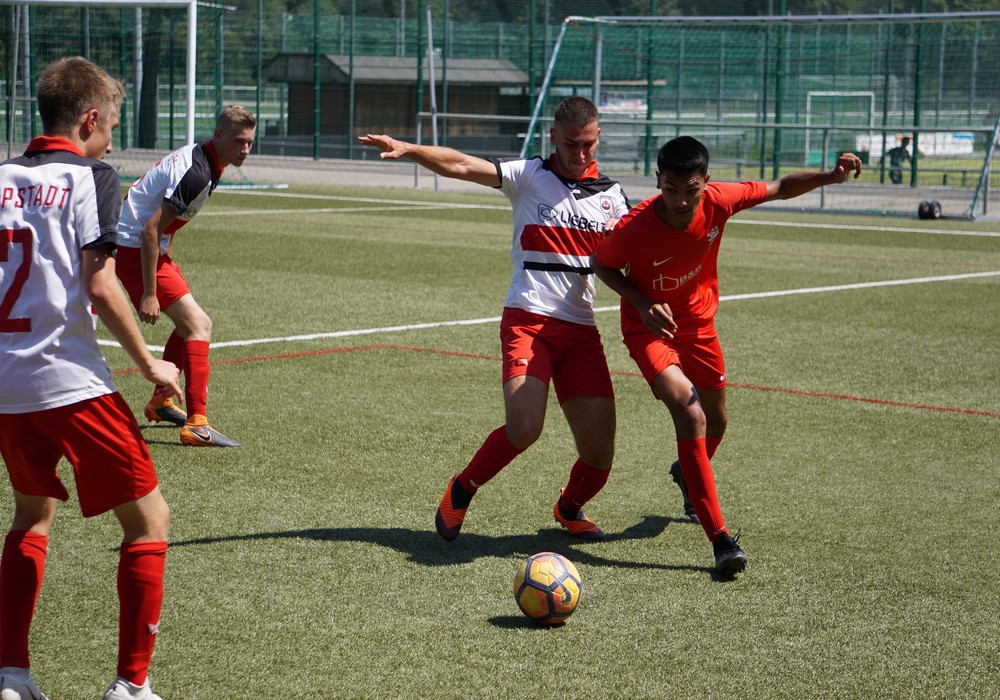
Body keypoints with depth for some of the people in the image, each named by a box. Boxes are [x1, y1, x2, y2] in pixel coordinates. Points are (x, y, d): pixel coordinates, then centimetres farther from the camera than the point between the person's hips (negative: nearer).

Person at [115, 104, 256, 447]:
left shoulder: (198, 156, 7)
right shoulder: (197, 174, -25)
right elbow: (150, 230, -28)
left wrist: (168, 263, 24)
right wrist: (149, 293, -26)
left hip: (153, 247, 10)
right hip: (135, 249, -10)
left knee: (188, 325, 19)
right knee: (199, 325, -14)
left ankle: (160, 402, 33)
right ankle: (196, 424, -18)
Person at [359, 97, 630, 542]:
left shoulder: (610, 195, 12)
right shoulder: (528, 176, 3)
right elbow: (459, 166, -8)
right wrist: (408, 150, -23)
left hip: (581, 329, 3)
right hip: (528, 319, -3)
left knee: (599, 452, -3)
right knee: (524, 426, -25)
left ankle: (569, 508, 33)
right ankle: (461, 492, 5)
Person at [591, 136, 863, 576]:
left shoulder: (718, 202, -23)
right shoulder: (633, 230, -30)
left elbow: (779, 189, -7)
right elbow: (601, 264, -10)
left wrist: (830, 177, -22)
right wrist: (642, 304, -23)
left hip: (698, 325, 5)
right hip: (650, 329, -5)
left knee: (715, 422, 19)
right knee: (690, 413, -25)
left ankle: (688, 474, 58)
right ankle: (719, 538, -22)